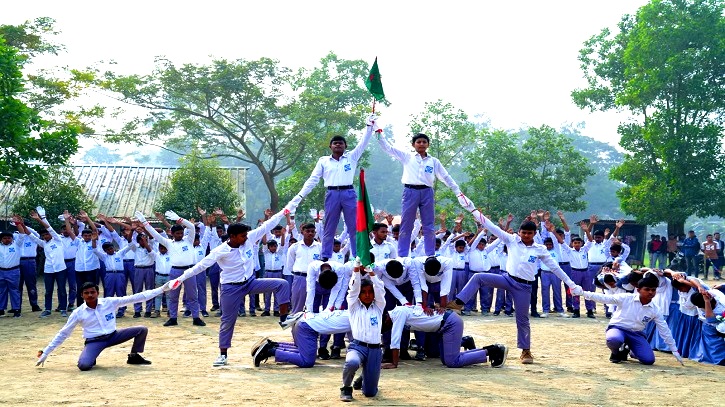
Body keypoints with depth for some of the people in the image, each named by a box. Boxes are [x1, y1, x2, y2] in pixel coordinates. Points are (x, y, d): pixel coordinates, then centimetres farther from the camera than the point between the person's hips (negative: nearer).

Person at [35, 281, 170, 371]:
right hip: (94, 342, -2)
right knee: (83, 366, -31)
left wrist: (161, 289, -14)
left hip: (113, 336, 3)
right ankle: (91, 359, 8)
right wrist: (46, 353, -1)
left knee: (142, 330, -11)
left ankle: (134, 356, 12)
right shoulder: (78, 313, -7)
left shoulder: (110, 302, -6)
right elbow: (63, 334, 0)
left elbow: (134, 298, -9)